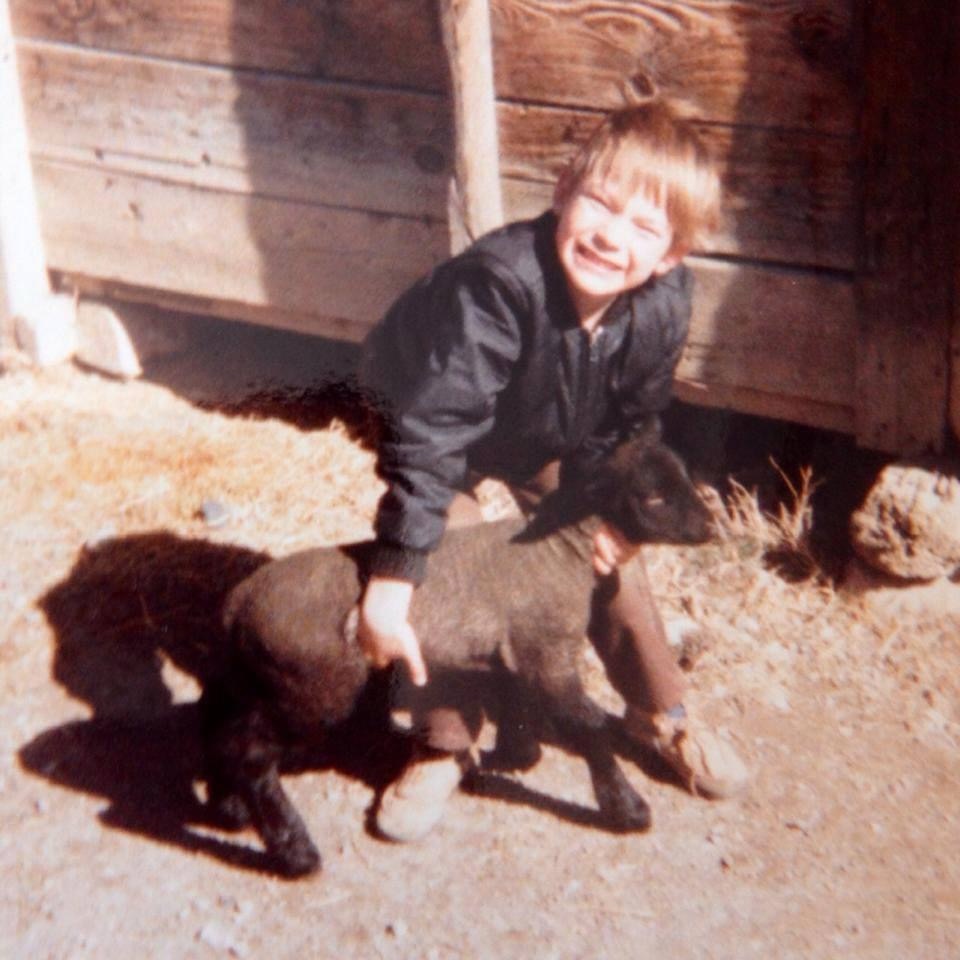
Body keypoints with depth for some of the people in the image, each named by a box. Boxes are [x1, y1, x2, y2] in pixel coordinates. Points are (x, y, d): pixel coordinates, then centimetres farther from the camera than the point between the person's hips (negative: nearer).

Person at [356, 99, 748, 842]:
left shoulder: (663, 308, -30)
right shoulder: (497, 284, -47)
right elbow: (432, 434, -48)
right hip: (435, 412, -4)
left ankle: (659, 710, 30)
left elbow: (625, 427, -9)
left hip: (546, 435, 4)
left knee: (608, 552, 7)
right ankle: (444, 746, 6)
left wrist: (596, 512, -14)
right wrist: (391, 583, -49)